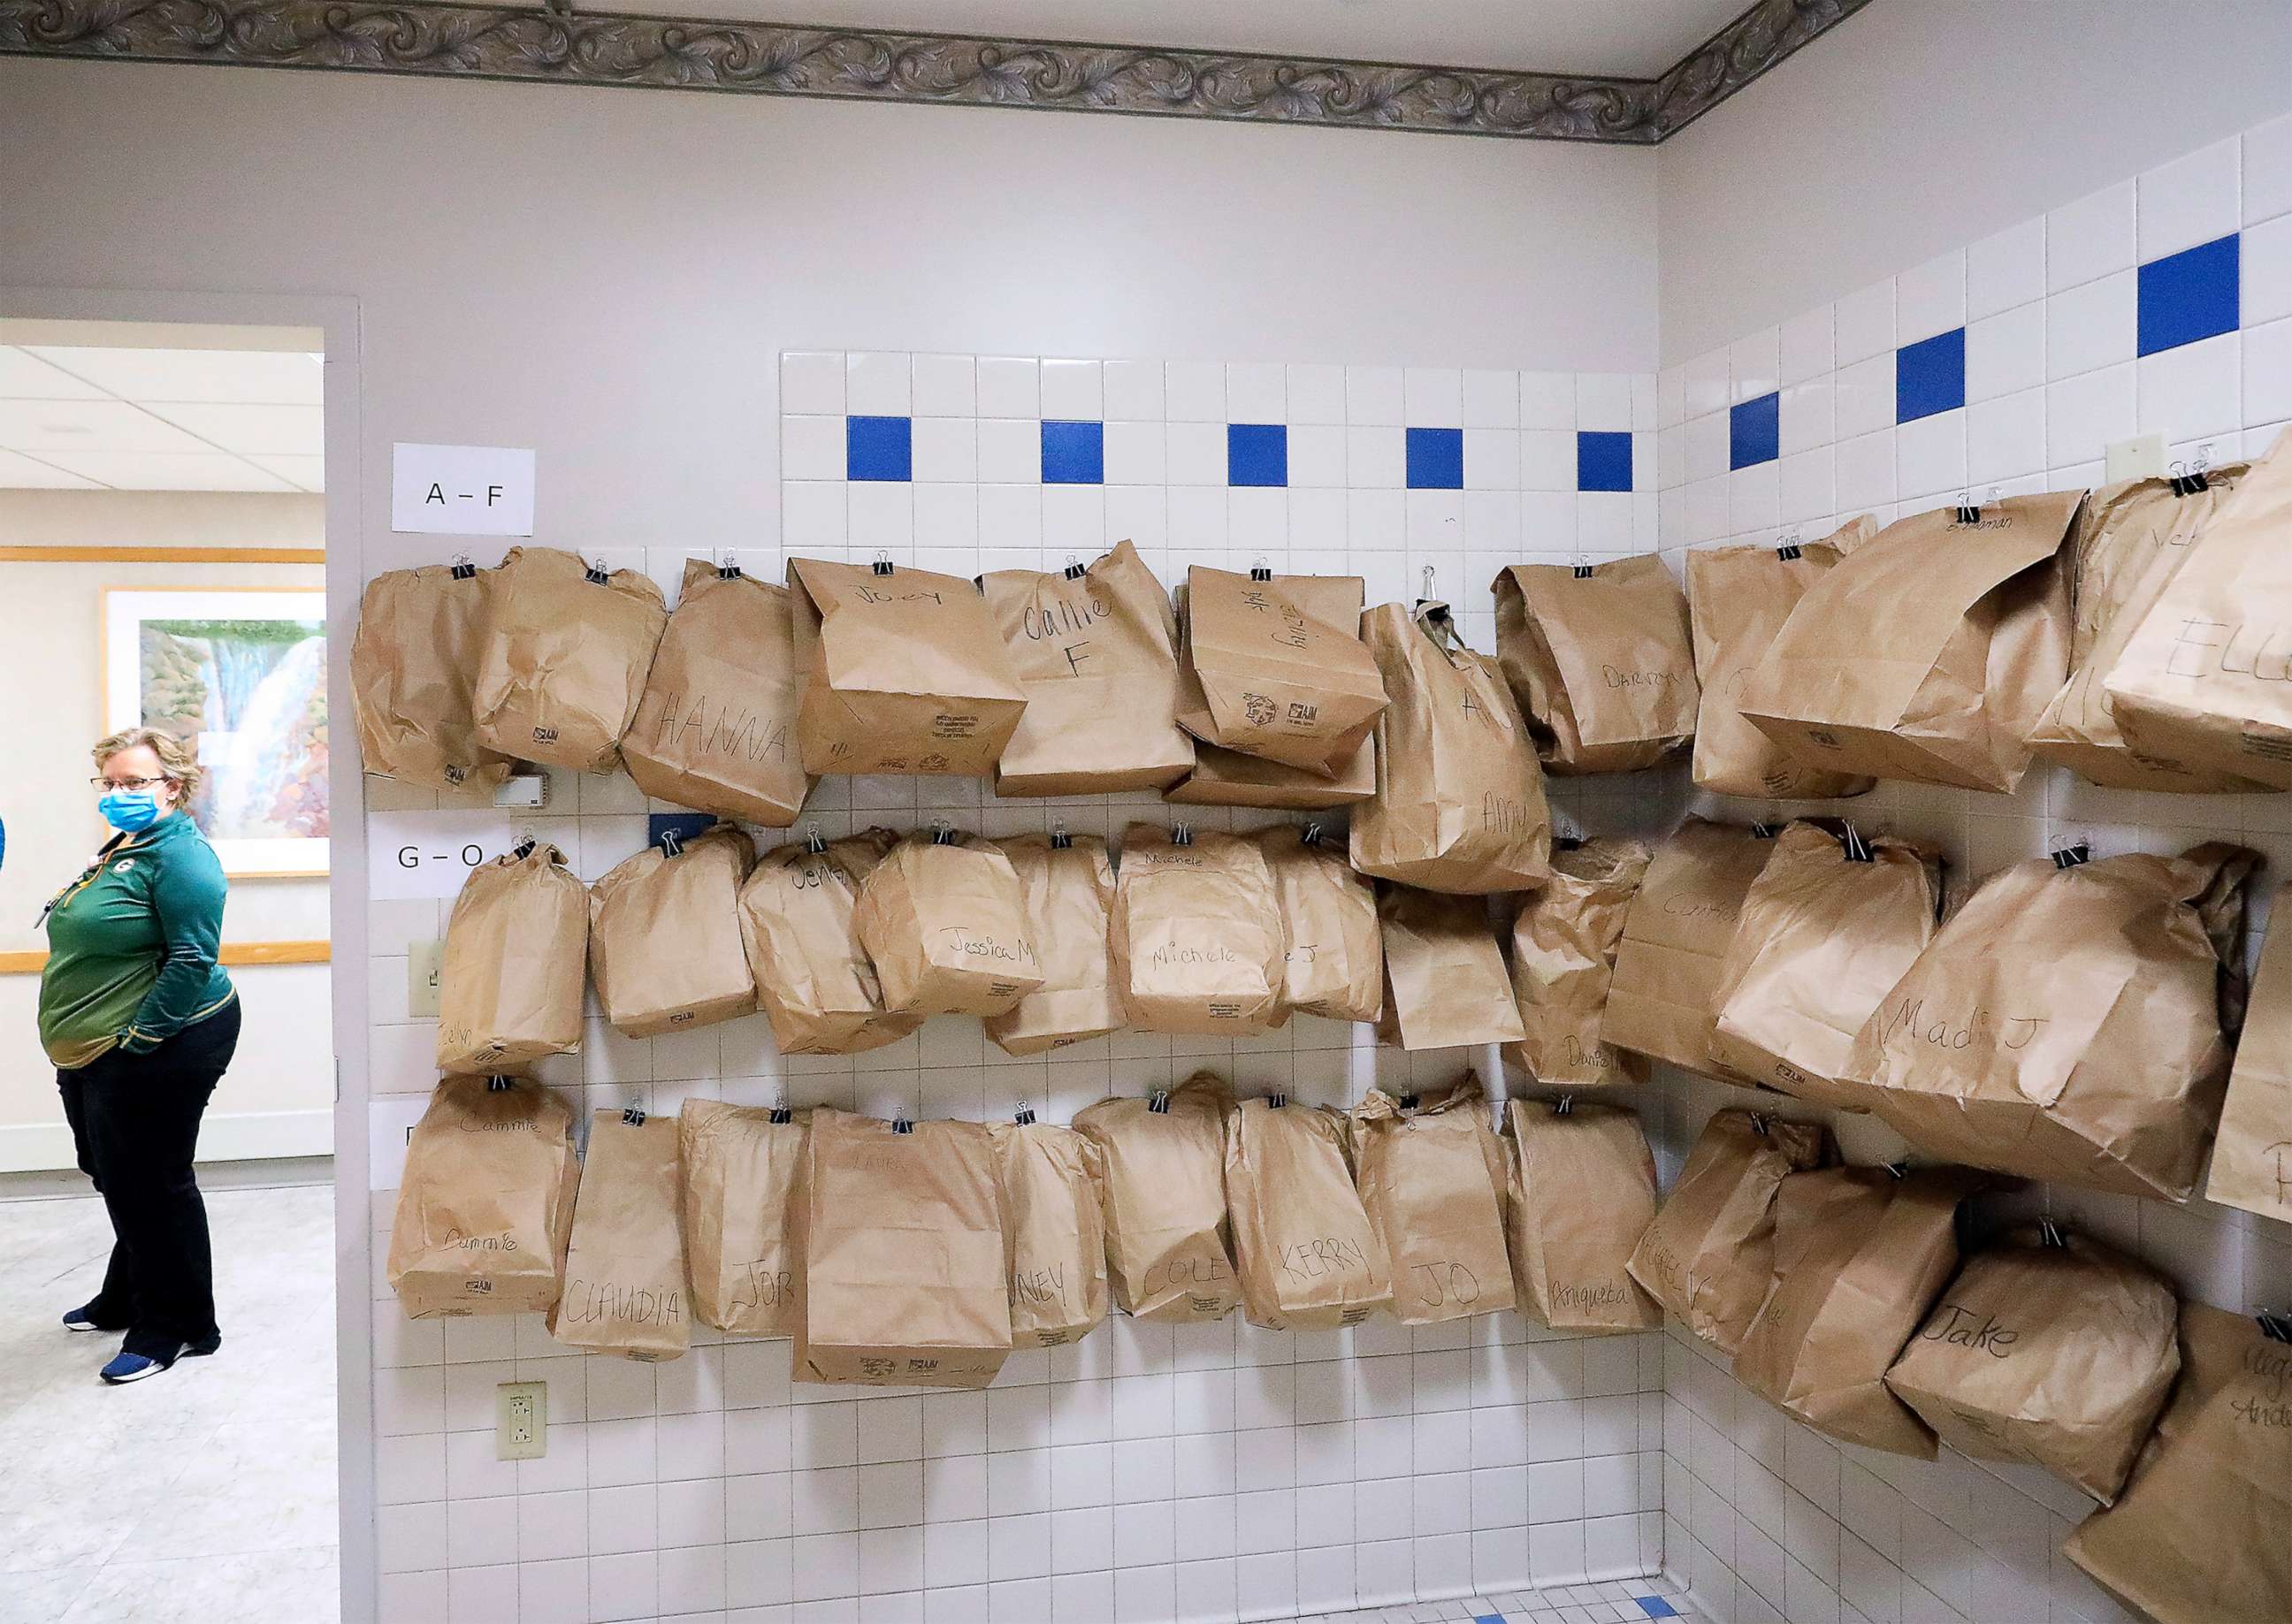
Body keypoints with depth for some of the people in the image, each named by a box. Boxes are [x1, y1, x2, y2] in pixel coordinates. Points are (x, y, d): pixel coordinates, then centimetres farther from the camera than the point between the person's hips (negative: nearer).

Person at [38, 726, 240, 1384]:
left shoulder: (180, 855, -17)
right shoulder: (121, 847, 14)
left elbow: (193, 961, -24)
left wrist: (138, 1036, -21)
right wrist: (78, 1039, 16)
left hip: (154, 1052, -10)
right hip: (93, 1054, 10)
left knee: (152, 1186, 0)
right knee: (121, 1181, 22)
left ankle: (177, 1325, 13)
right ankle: (128, 1300, 39)